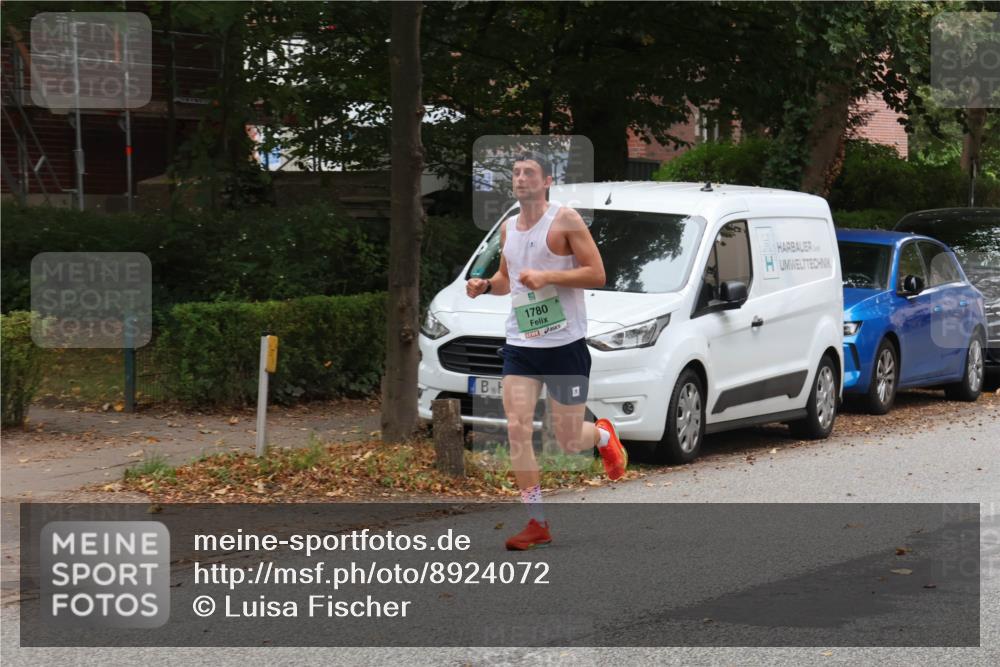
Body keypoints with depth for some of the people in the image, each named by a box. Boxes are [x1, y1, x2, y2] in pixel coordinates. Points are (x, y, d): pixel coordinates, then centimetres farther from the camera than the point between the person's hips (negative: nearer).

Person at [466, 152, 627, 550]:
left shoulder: (565, 220, -7)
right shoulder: (508, 227, 12)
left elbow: (596, 274, -12)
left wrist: (547, 277, -22)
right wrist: (486, 286, 4)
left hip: (565, 345, -5)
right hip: (520, 345, 5)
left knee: (568, 441, 2)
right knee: (517, 431, -9)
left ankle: (603, 435, 40)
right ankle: (537, 523, -2)